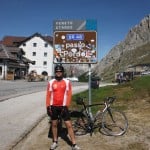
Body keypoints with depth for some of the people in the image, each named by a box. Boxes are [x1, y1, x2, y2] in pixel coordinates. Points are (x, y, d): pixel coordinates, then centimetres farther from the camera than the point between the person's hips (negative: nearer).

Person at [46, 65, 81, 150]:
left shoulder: (67, 82, -2)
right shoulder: (51, 82, 1)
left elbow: (69, 95, -3)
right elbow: (48, 95, 2)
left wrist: (66, 106, -8)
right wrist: (48, 107, -3)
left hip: (63, 106, -1)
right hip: (53, 107, 2)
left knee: (69, 125, -1)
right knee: (54, 124, 13)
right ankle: (55, 142, 31)